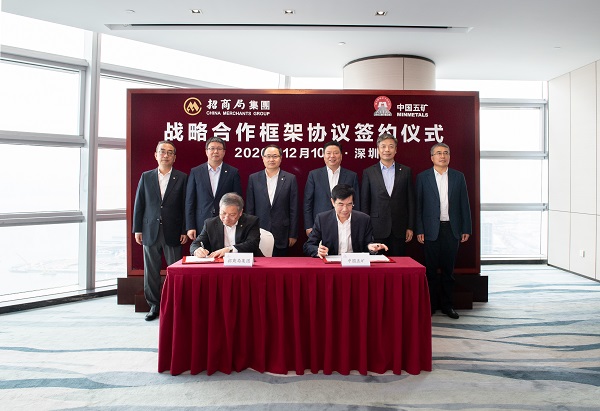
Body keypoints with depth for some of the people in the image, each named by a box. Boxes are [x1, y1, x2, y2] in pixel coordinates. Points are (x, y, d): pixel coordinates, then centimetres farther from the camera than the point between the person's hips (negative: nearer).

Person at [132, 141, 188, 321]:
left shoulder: (182, 178, 2)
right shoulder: (146, 177, 8)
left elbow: (185, 205, 0)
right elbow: (139, 204, 8)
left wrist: (184, 230, -4)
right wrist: (137, 229, 3)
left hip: (173, 232, -2)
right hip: (150, 231, 2)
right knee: (151, 271, 9)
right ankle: (154, 305, 22)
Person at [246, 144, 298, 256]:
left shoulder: (290, 179, 1)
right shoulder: (253, 178, 4)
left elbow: (294, 209, 1)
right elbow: (249, 208, 5)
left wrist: (293, 234, -1)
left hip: (281, 234, -1)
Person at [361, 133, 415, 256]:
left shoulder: (406, 171, 7)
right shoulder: (368, 172, 3)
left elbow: (410, 201, 7)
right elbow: (364, 203, 3)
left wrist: (410, 227, 3)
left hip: (399, 229, 1)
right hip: (376, 229, -1)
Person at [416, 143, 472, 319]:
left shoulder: (458, 177, 8)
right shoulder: (422, 177, 2)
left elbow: (464, 204, 7)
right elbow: (418, 205, -1)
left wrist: (466, 229, 2)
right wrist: (419, 230, -7)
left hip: (452, 229, 2)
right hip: (431, 230, -2)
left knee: (449, 269, 10)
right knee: (431, 269, 5)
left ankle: (446, 304, 21)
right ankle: (431, 304, 17)